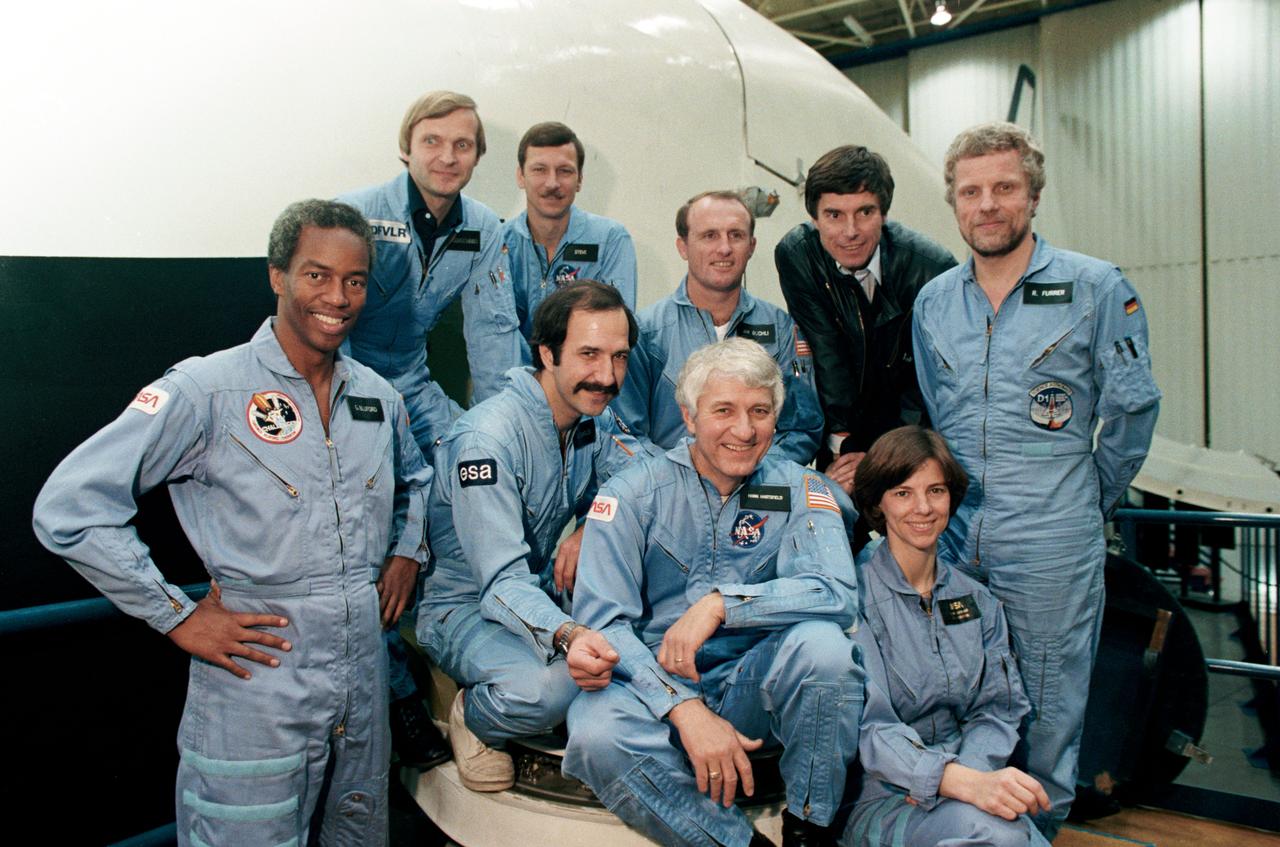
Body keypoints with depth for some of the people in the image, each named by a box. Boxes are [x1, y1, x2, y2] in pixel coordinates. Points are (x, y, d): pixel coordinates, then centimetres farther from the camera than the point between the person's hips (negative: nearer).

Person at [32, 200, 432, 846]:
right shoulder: (206, 390, -12)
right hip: (256, 689, -6)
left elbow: (416, 478, 28)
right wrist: (179, 616, -14)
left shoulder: (378, 397, 7)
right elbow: (68, 506, -15)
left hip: (364, 687, 6)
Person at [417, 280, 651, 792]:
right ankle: (474, 718, -3)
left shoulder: (595, 419, -1)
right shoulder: (487, 438, -25)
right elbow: (503, 582, -31)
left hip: (546, 591, 7)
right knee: (544, 688, -35)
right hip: (467, 606, -6)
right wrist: (569, 634, -50)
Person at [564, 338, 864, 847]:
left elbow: (838, 594, -15)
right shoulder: (632, 495, -2)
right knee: (597, 730, -31)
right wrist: (684, 707, -25)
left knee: (822, 643, -28)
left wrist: (722, 603, -28)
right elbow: (601, 618, -12)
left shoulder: (799, 490, 1)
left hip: (753, 690, 1)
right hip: (655, 687, -1)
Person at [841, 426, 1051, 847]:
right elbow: (869, 725, -17)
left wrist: (965, 773, -13)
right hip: (878, 797, -5)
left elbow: (998, 709, 8)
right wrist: (965, 782, -34)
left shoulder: (977, 599, 11)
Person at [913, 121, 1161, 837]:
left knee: (1047, 709, 8)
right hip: (952, 535, 4)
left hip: (1051, 546, -3)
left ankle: (1042, 827, 29)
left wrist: (1089, 502, 7)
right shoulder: (933, 302, 8)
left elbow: (1132, 409, 1)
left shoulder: (1096, 288, -3)